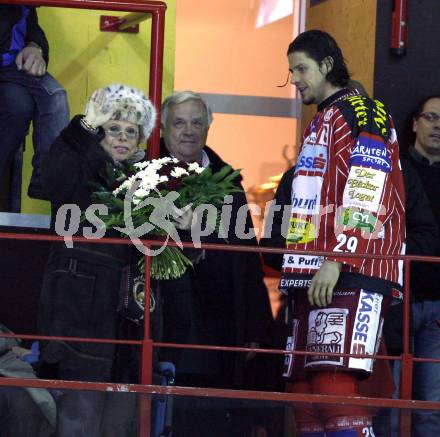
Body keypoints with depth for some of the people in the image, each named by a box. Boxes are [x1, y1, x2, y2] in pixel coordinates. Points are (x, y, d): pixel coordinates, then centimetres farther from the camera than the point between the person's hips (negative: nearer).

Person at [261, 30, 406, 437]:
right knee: (303, 387, 3)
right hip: (310, 280, 10)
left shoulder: (360, 113, -2)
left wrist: (336, 260, -22)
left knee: (333, 383, -22)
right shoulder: (318, 124, 28)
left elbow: (366, 195, -14)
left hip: (349, 276, -10)